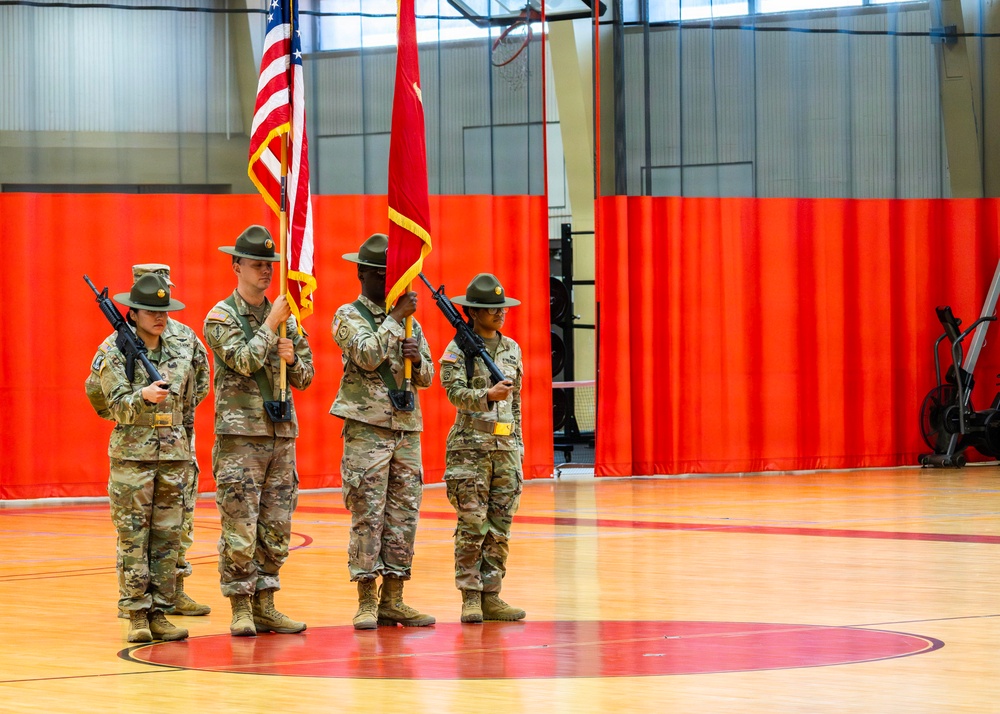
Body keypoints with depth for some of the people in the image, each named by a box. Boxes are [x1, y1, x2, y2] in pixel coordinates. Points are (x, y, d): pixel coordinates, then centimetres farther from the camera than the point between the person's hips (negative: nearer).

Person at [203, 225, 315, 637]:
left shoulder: (286, 317, 14)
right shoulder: (221, 317, -2)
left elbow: (305, 377, 15)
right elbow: (245, 361, -16)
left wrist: (292, 358, -6)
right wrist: (271, 324, -12)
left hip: (281, 434, 6)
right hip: (240, 435, -6)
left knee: (276, 530, 7)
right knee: (240, 530, -6)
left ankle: (265, 606, 13)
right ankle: (241, 610, -1)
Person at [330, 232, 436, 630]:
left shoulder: (410, 322, 16)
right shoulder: (349, 316, 0)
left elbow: (427, 377, 15)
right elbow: (368, 355, -17)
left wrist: (417, 360, -6)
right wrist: (395, 318, -13)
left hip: (408, 430, 6)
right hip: (367, 429, -6)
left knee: (404, 517, 5)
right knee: (368, 516, -6)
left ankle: (393, 600, 10)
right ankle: (367, 602, -2)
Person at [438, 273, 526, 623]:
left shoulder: (512, 349, 13)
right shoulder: (458, 349, -4)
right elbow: (455, 392, -17)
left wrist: (518, 444, 15)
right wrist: (488, 396, -34)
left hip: (506, 449, 5)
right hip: (470, 447, -5)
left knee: (500, 528, 5)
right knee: (472, 526, -6)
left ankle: (491, 596, 9)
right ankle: (470, 598, -1)